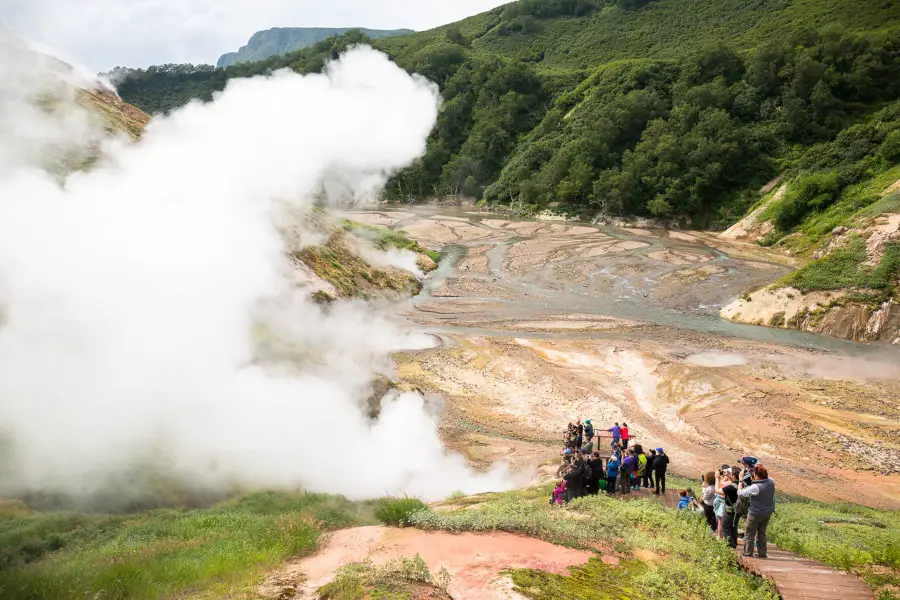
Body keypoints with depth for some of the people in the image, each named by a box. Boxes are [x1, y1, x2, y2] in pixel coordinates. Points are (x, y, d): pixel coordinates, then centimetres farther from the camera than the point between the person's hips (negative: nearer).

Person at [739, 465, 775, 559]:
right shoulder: (771, 482, -10)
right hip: (767, 513, 6)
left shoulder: (755, 487, -29)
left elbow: (740, 492, -20)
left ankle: (748, 553, 16)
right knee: (761, 533, 22)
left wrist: (741, 480, -11)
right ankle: (762, 553, 27)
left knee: (749, 534, 10)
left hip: (756, 514, -6)